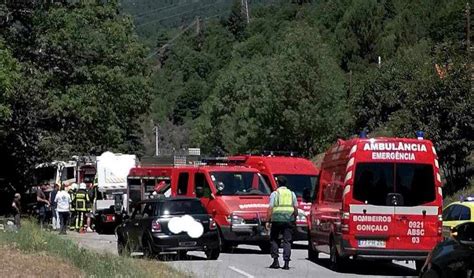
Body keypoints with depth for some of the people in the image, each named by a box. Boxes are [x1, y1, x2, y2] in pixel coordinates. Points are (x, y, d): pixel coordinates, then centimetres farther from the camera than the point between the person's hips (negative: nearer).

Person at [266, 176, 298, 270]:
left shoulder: (274, 193, 0)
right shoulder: (292, 194, 11)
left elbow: (270, 208, -6)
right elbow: (296, 208, 9)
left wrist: (268, 221, -4)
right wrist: (294, 220, 17)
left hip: (277, 219, -2)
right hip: (289, 220, 2)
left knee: (274, 239, 11)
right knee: (287, 241, 3)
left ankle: (276, 261, 3)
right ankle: (286, 263, -5)